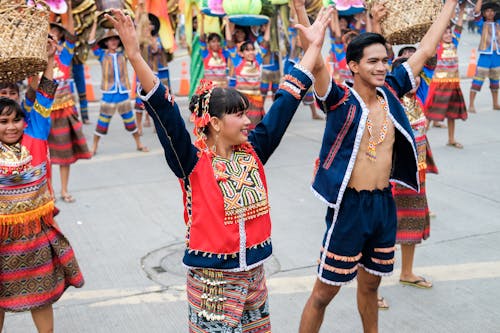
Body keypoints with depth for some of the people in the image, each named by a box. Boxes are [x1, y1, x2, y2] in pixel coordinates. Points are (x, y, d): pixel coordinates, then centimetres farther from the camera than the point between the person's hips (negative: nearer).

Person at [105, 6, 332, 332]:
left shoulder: (253, 151, -1)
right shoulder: (194, 162, -14)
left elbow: (287, 101, 2)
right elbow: (164, 111, -26)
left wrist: (315, 45, 5)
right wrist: (135, 55, -37)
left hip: (254, 271, 5)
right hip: (213, 277, -5)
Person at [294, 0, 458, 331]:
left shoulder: (390, 94, 2)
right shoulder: (340, 101, -13)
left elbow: (425, 50, 9)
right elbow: (317, 63, -29)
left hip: (385, 204, 6)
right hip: (351, 206, -5)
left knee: (370, 284, 23)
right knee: (324, 293, 4)